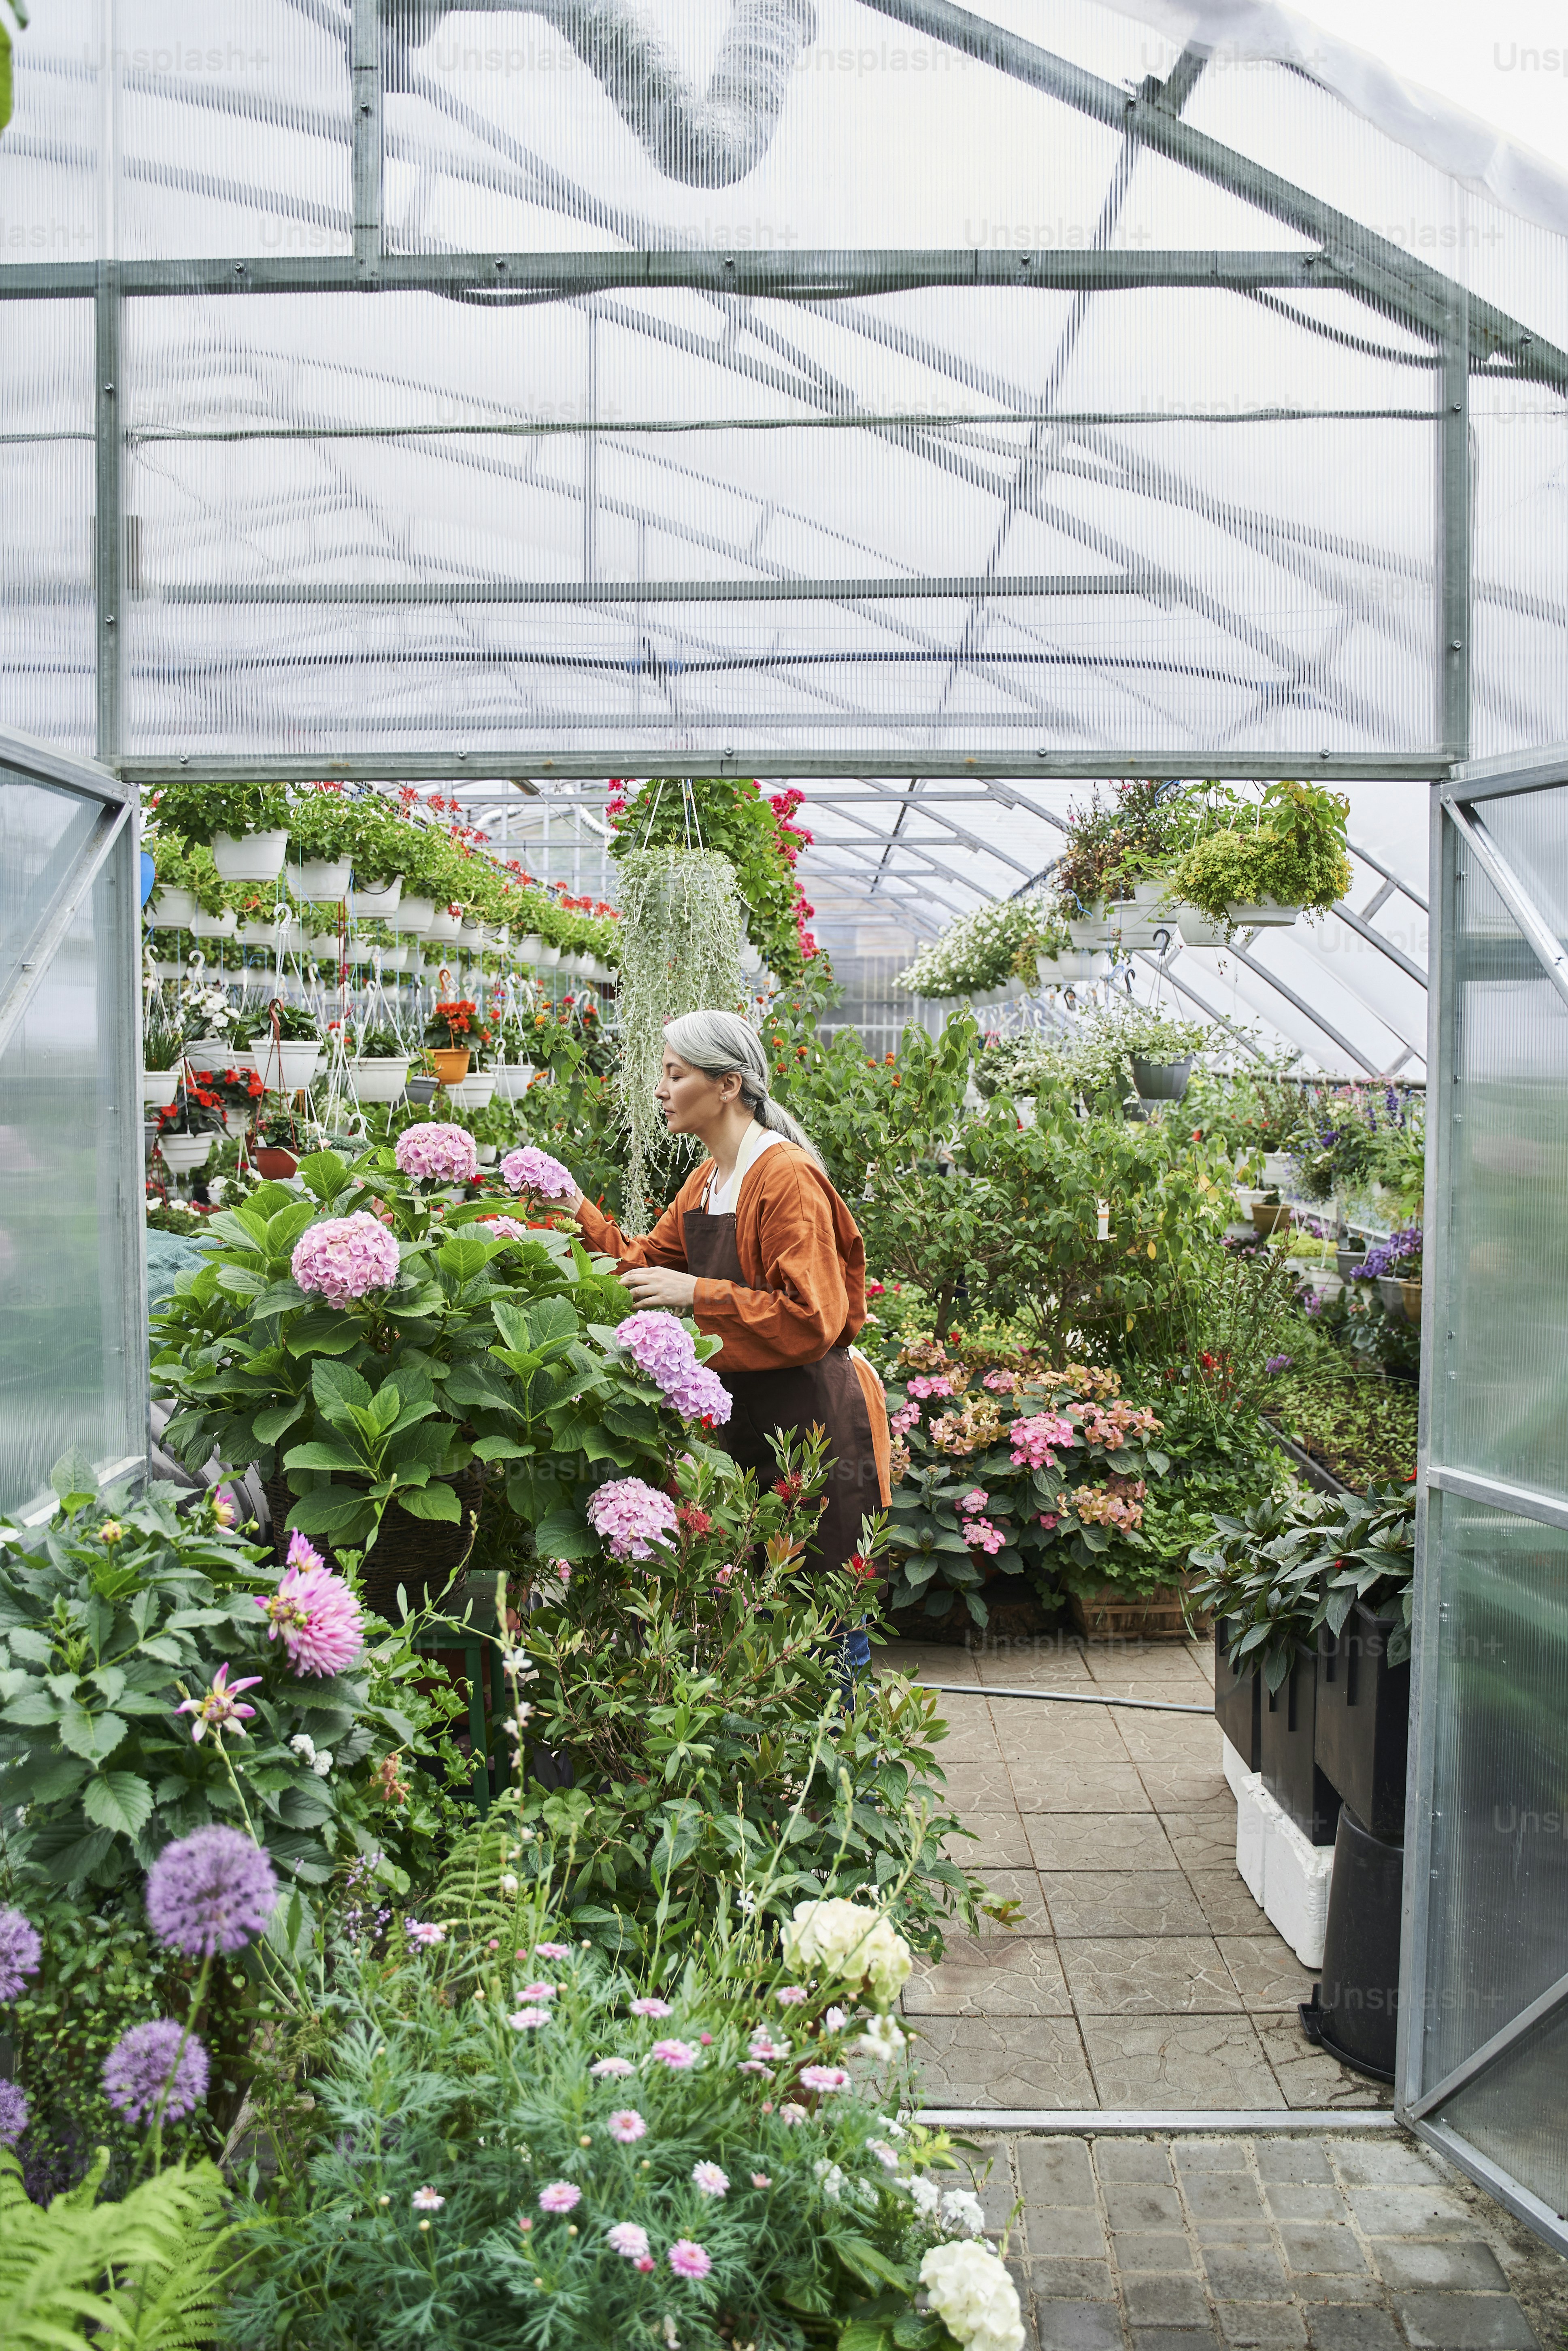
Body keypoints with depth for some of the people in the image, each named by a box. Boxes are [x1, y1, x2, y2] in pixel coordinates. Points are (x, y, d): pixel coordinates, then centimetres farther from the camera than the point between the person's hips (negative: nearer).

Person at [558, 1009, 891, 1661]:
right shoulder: (706, 1182, 12)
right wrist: (578, 1212, 6)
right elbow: (644, 1263, 17)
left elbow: (811, 1320, -21)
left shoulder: (786, 1177, -16)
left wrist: (696, 1295, -22)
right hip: (744, 1419, 9)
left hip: (811, 1428, -9)